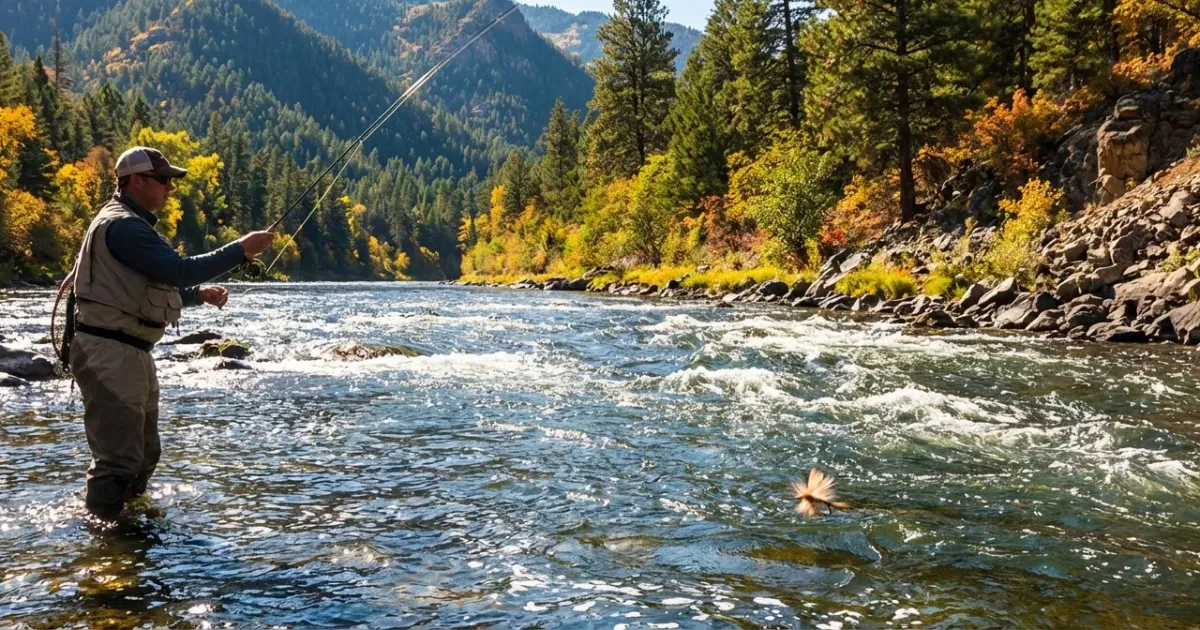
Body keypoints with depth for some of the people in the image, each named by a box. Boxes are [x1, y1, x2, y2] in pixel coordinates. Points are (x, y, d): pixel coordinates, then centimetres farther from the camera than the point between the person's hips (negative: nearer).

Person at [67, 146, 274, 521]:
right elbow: (180, 270, -23)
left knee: (144, 453, 18)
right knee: (119, 458, -10)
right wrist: (242, 250, -18)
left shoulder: (130, 225, 21)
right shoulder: (123, 225, -14)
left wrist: (200, 294, 14)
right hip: (109, 352, -11)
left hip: (130, 353, 11)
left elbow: (154, 290, 27)